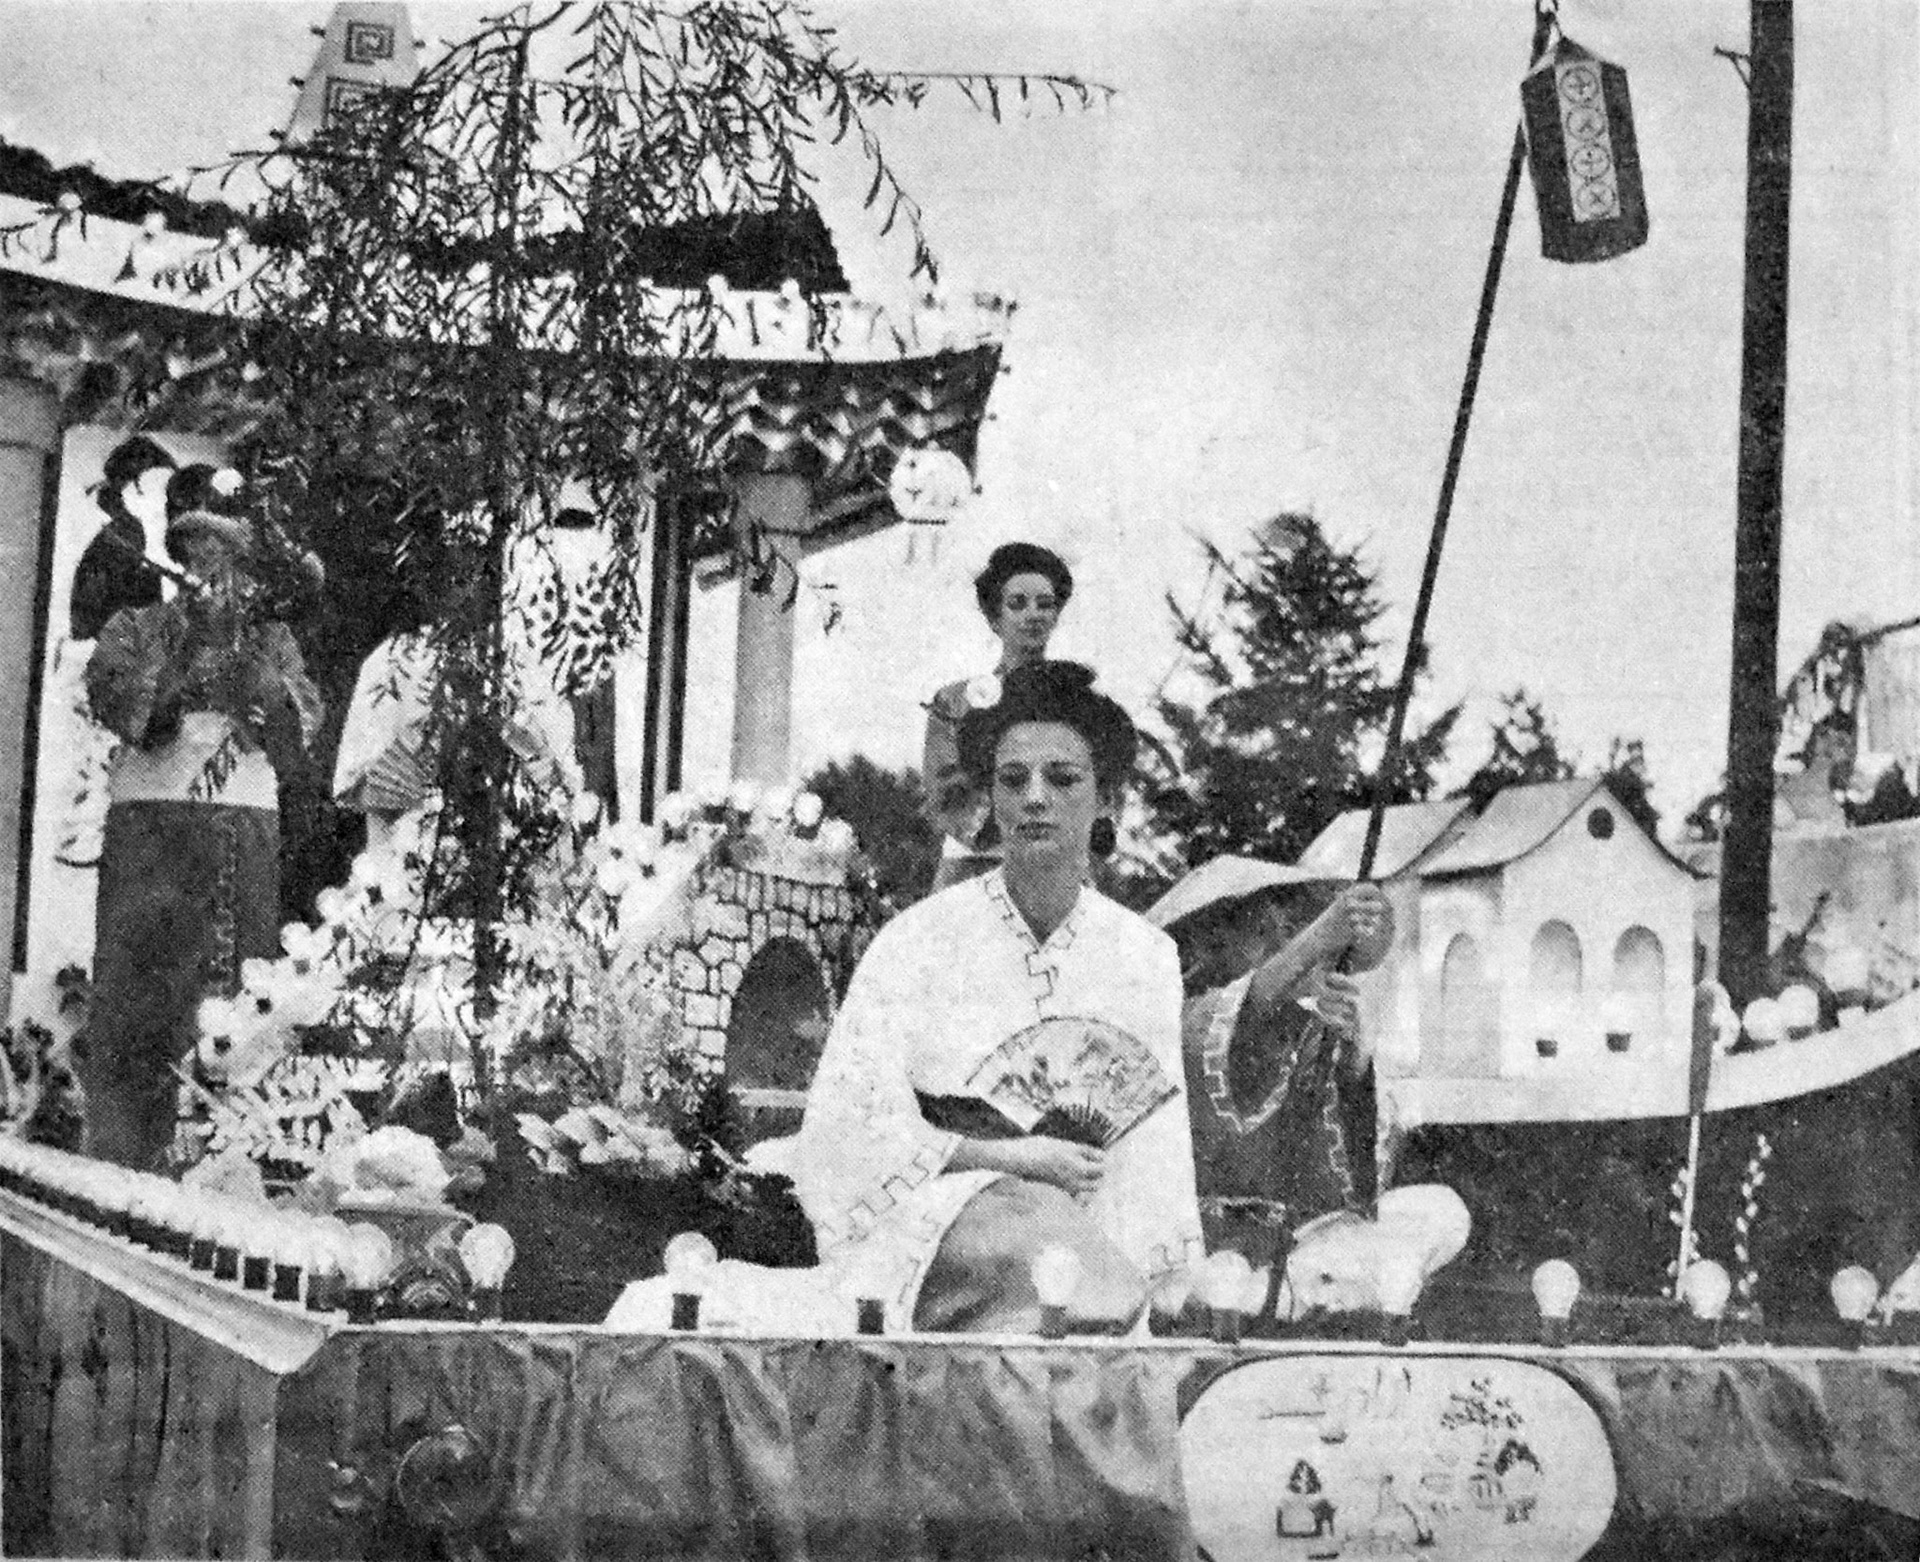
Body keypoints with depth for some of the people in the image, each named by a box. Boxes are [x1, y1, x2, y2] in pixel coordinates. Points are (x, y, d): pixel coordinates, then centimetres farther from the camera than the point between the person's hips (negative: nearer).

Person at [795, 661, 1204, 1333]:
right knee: (1033, 1219, -38)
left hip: (1075, 1217, 3)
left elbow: (1154, 1159, 10)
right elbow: (847, 1126, -6)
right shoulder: (921, 938, 0)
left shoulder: (1146, 957, 10)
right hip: (919, 1219, -3)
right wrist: (1009, 1159, -12)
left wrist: (1164, 1280, -7)